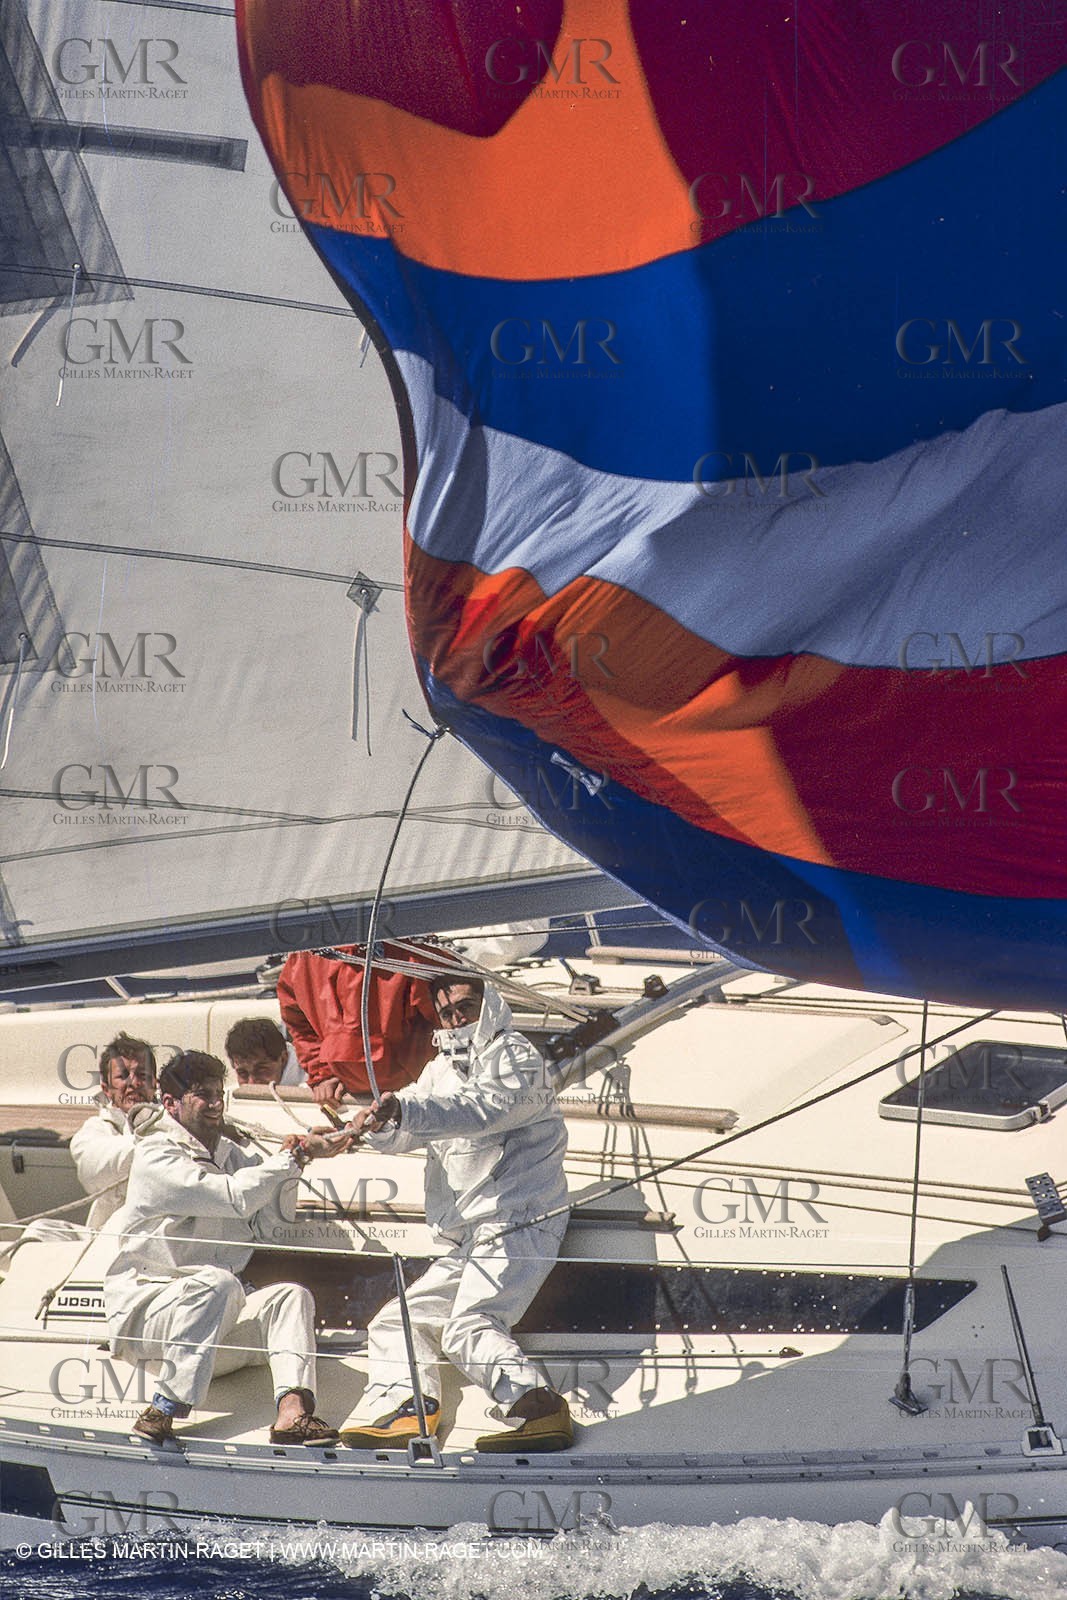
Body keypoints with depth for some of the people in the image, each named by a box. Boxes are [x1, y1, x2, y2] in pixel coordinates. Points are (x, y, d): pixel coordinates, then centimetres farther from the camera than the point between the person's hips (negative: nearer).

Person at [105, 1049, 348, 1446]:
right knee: (218, 1282, -35)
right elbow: (235, 1197, -19)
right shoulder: (155, 1157, -7)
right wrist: (289, 1158, -8)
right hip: (141, 1311, -7)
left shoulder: (228, 1154, 22)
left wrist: (304, 1150, 1)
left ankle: (292, 1411, -39)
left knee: (291, 1295, -15)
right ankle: (164, 1410, -39)